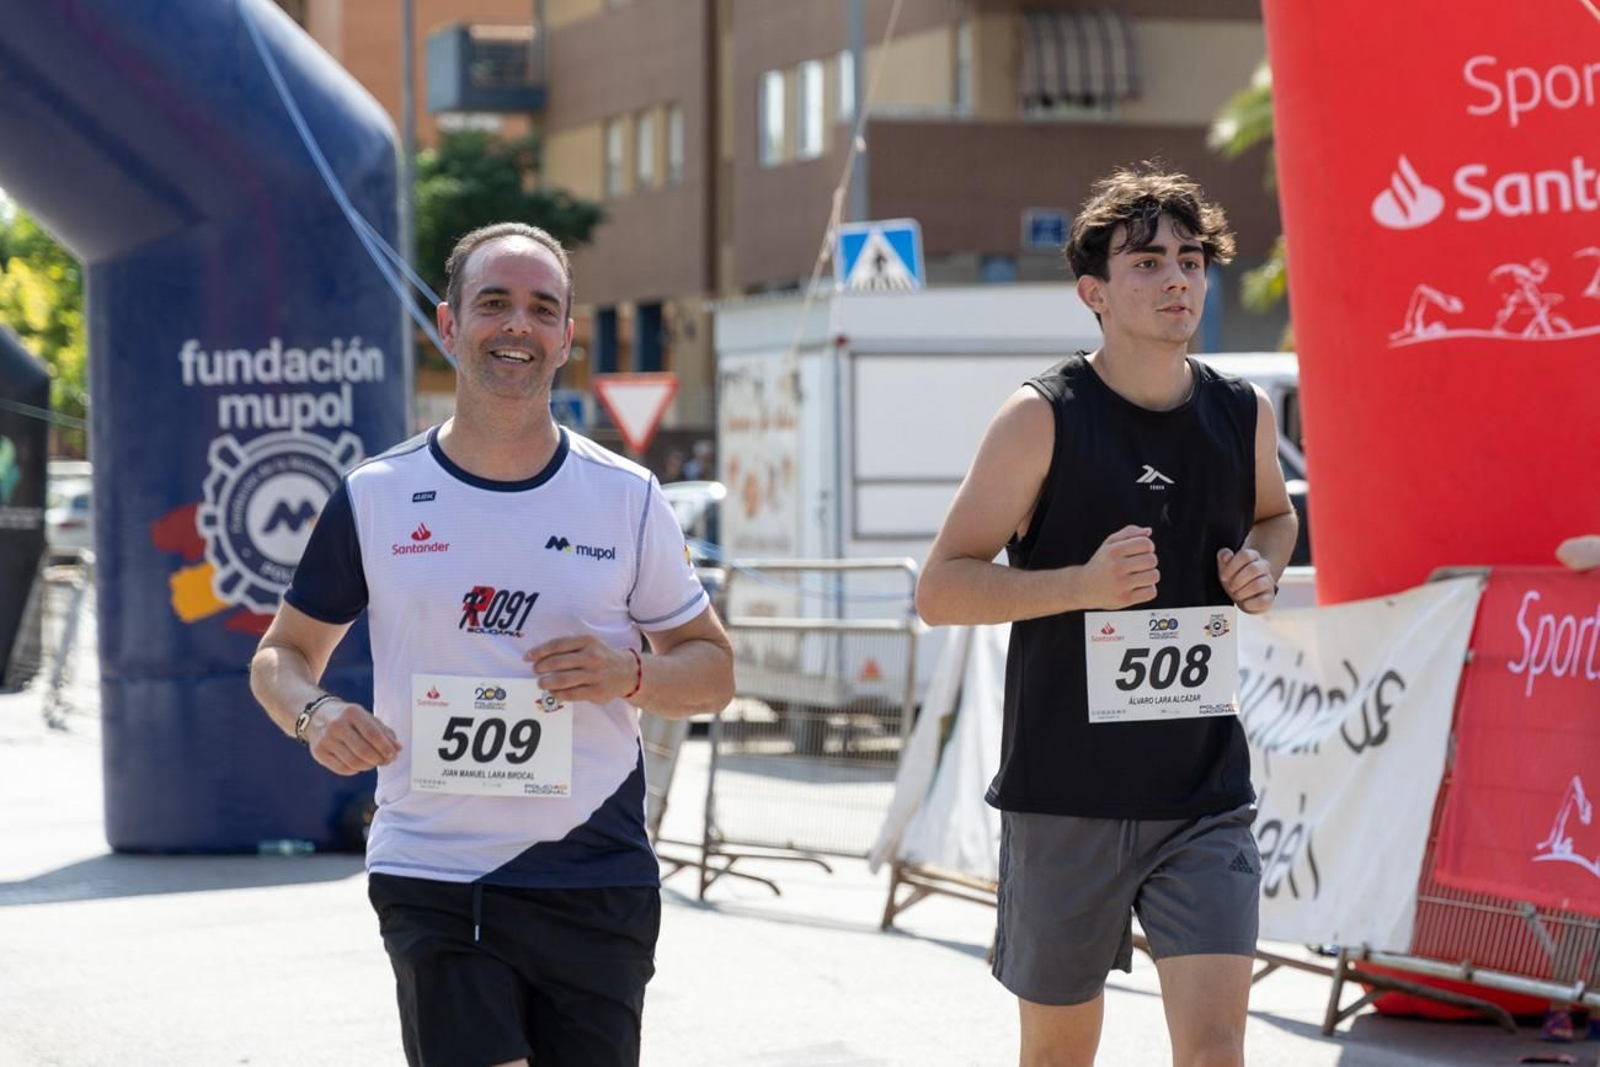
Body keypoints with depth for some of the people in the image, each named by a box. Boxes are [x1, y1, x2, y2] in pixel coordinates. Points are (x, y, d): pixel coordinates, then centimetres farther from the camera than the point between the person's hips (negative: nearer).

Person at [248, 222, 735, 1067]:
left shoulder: (625, 498, 4)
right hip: (432, 885, -1)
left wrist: (631, 675, -11)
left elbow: (712, 669, 10)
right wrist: (312, 712, -11)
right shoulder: (377, 498, 2)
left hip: (595, 884, 2)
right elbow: (282, 656, 11)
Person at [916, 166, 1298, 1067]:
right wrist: (1083, 584, -23)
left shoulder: (1243, 415, 4)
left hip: (1205, 792, 2)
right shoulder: (1043, 418, -9)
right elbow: (940, 589, -8)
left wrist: (1263, 568, 3)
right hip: (1066, 790, -2)